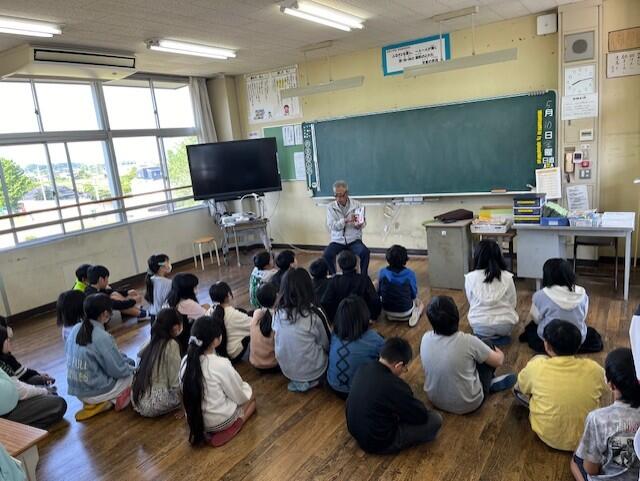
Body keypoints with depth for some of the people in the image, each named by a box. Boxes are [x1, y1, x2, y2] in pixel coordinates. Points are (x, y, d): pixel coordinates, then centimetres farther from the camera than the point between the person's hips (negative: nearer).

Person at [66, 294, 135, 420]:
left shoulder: (75, 329, -4)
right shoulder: (102, 337, -25)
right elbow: (118, 370, -19)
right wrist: (131, 368, 5)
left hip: (76, 389, 6)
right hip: (95, 392, -6)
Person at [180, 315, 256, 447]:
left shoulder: (186, 361, -9)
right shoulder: (222, 364, -27)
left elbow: (187, 391, 6)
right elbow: (240, 397, -14)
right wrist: (244, 388, 10)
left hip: (193, 419, 6)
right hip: (219, 421, -6)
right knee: (250, 396, 20)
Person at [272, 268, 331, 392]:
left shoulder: (277, 312, -11)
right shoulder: (314, 314, -23)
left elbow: (282, 341, 4)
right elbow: (327, 344, -7)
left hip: (286, 370, 5)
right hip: (311, 372, -5)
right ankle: (310, 381, 9)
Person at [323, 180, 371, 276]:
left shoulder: (357, 205, 0)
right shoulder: (331, 207, -1)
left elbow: (363, 223, -2)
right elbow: (332, 226, -13)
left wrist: (359, 225, -28)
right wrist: (346, 220, -29)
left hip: (354, 239, 0)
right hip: (338, 240, 0)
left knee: (365, 252, -29)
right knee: (326, 255, -27)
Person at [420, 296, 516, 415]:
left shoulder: (425, 338, -13)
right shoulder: (468, 341, -25)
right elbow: (498, 361, -8)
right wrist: (499, 353, 18)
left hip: (435, 401, 4)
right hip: (467, 404, -4)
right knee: (489, 349, 11)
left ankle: (491, 382, 35)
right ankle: (492, 383, 33)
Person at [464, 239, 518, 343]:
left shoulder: (470, 278, -11)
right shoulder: (507, 277, -9)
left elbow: (471, 302, 2)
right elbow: (513, 304, 1)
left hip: (480, 328, 0)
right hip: (505, 326, 0)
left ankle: (485, 338, 11)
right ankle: (500, 337, 11)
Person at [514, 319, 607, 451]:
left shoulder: (536, 367, -21)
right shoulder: (594, 369, -17)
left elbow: (520, 387, 0)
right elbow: (603, 389, 8)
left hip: (548, 437, -2)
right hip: (585, 439, 3)